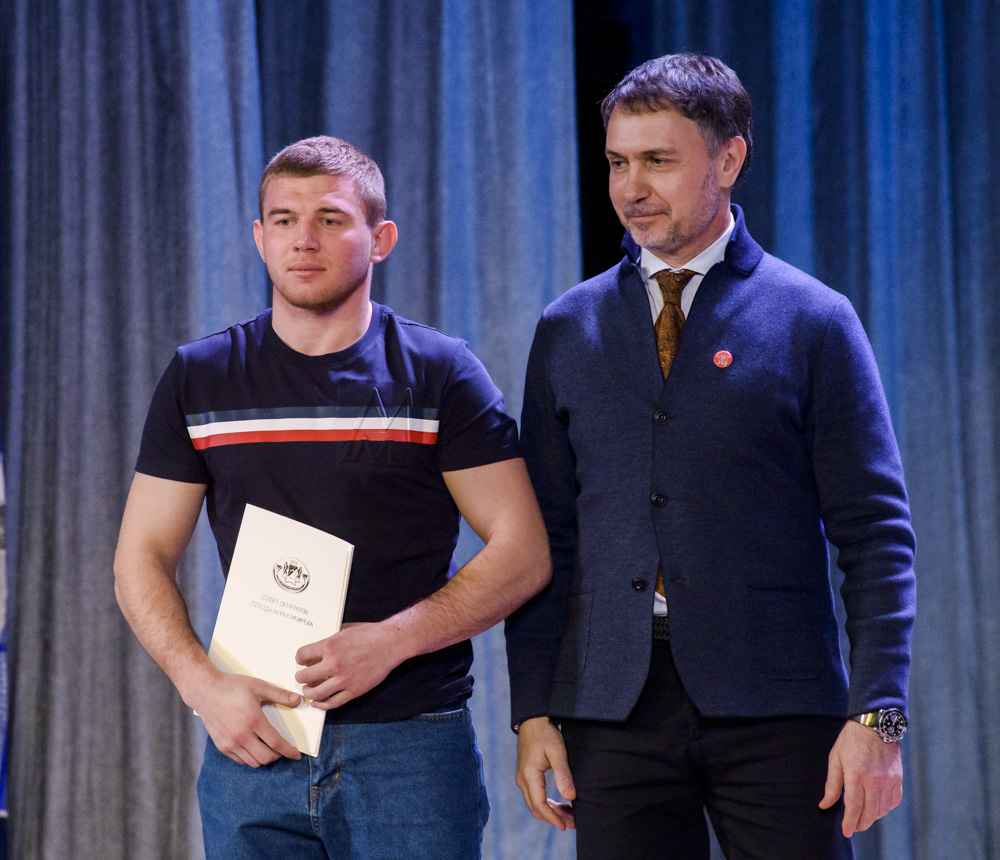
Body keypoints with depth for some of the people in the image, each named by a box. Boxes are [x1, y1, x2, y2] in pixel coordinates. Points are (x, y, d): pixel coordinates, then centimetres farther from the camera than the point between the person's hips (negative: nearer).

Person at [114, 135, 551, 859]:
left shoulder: (441, 374, 1)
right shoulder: (198, 379, 8)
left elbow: (524, 554, -3)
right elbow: (142, 560, 8)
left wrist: (390, 641, -15)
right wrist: (203, 685, -8)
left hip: (412, 743, -2)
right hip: (250, 740, 2)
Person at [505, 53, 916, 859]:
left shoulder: (814, 322, 2)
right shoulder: (566, 330, 11)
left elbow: (876, 535, -1)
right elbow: (546, 536, 11)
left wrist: (878, 715, -9)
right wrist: (533, 711, 4)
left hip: (774, 705, -2)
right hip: (613, 709, 2)